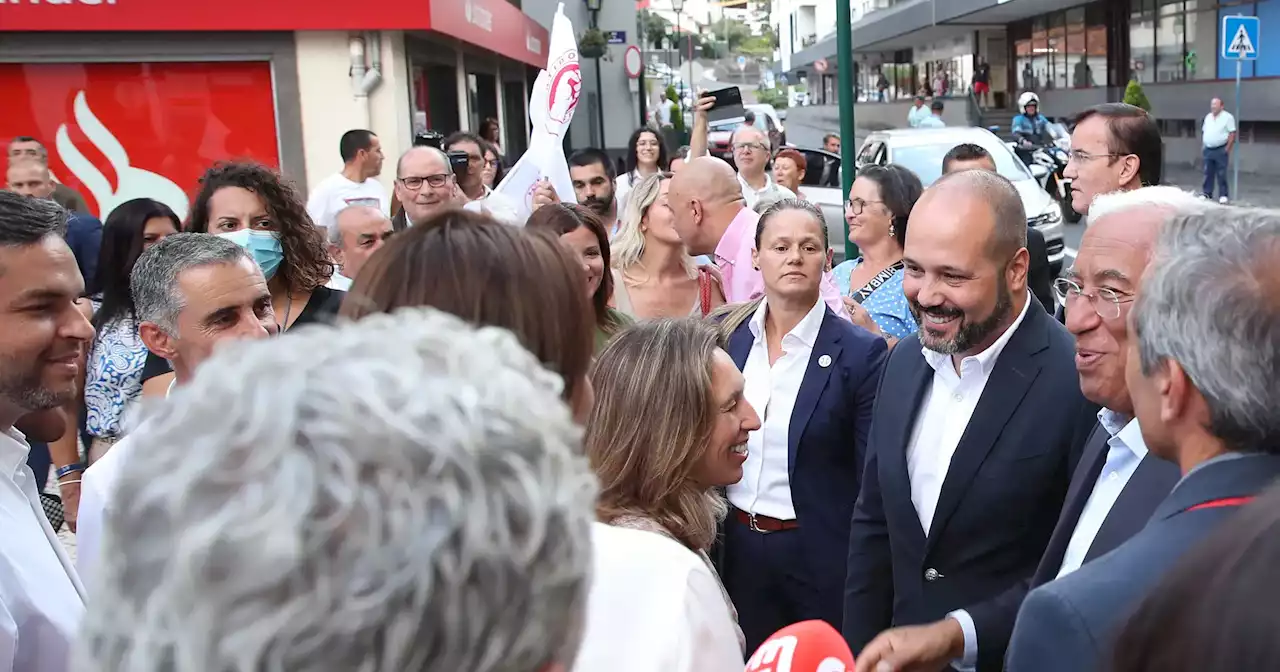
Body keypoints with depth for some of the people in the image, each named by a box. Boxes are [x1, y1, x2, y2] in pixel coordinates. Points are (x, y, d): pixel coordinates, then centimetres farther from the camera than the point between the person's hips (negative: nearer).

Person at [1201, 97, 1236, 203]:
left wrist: (1227, 149, -13)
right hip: (1208, 150, 6)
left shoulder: (1227, 117, -6)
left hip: (1221, 150, -6)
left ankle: (1223, 195, 0)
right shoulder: (1208, 117, 14)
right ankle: (1207, 194, 15)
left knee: (1221, 175, -4)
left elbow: (1232, 134, -9)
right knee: (1208, 174, 8)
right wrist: (1204, 145, 10)